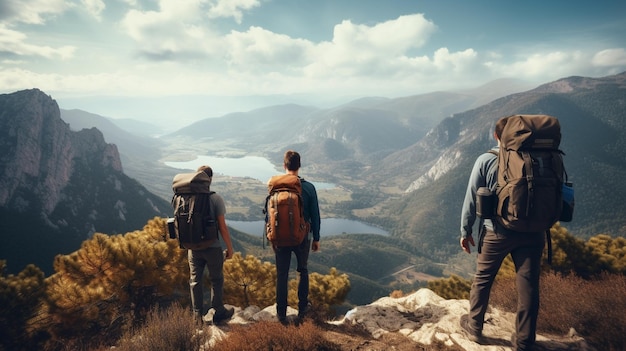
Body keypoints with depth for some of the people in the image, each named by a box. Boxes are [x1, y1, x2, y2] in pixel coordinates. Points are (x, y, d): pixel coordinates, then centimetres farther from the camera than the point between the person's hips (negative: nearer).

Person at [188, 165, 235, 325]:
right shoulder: (215, 198, -15)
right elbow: (222, 226, -14)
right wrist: (229, 247, -4)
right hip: (212, 247, -3)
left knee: (195, 281, 14)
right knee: (216, 280, 12)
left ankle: (198, 316, 23)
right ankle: (219, 313, 24)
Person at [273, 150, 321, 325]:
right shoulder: (309, 187, -9)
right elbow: (315, 215, -4)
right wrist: (316, 238, 7)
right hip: (302, 238, 0)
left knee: (282, 275, 10)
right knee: (303, 272, 20)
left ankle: (281, 313, 17)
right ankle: (302, 309, 26)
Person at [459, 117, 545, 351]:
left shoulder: (485, 161, -8)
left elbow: (471, 198, -5)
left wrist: (465, 230, 5)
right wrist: (542, 227, 17)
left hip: (496, 233, -2)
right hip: (532, 233, 2)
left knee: (482, 280, 15)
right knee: (528, 286, 9)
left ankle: (474, 327, 30)